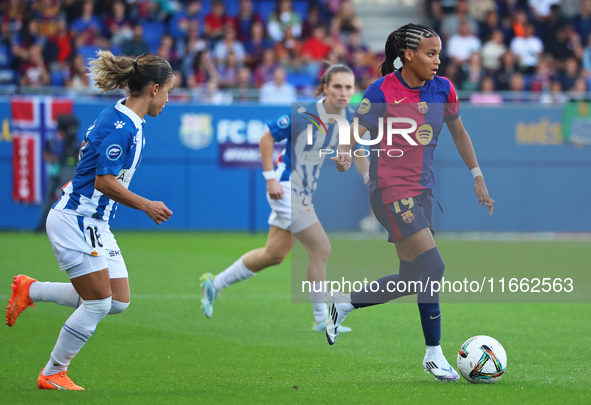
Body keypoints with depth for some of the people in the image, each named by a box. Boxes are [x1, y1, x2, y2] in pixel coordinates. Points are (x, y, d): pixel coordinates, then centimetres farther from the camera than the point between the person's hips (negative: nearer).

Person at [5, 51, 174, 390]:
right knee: (99, 304, -7)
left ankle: (30, 290, 19)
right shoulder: (120, 125, -21)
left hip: (95, 223, 10)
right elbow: (105, 182, -24)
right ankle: (53, 375, 9)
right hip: (74, 221, -10)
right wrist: (147, 206, -17)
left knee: (119, 302, 7)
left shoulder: (129, 121, 9)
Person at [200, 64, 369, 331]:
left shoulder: (349, 118, -3)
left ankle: (215, 283, 33)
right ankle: (322, 319, 1)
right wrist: (271, 178, -18)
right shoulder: (304, 114, -22)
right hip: (286, 187, -8)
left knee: (274, 254, 17)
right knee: (321, 249, -12)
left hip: (304, 192, 8)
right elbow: (266, 139, -13)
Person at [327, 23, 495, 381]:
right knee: (432, 267, -15)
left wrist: (478, 178, 19)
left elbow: (459, 133, 19)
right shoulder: (383, 91, -9)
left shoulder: (443, 89, 6)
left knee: (413, 280, 5)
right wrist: (345, 156, -33)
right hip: (391, 190, -7)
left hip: (422, 190, 7)